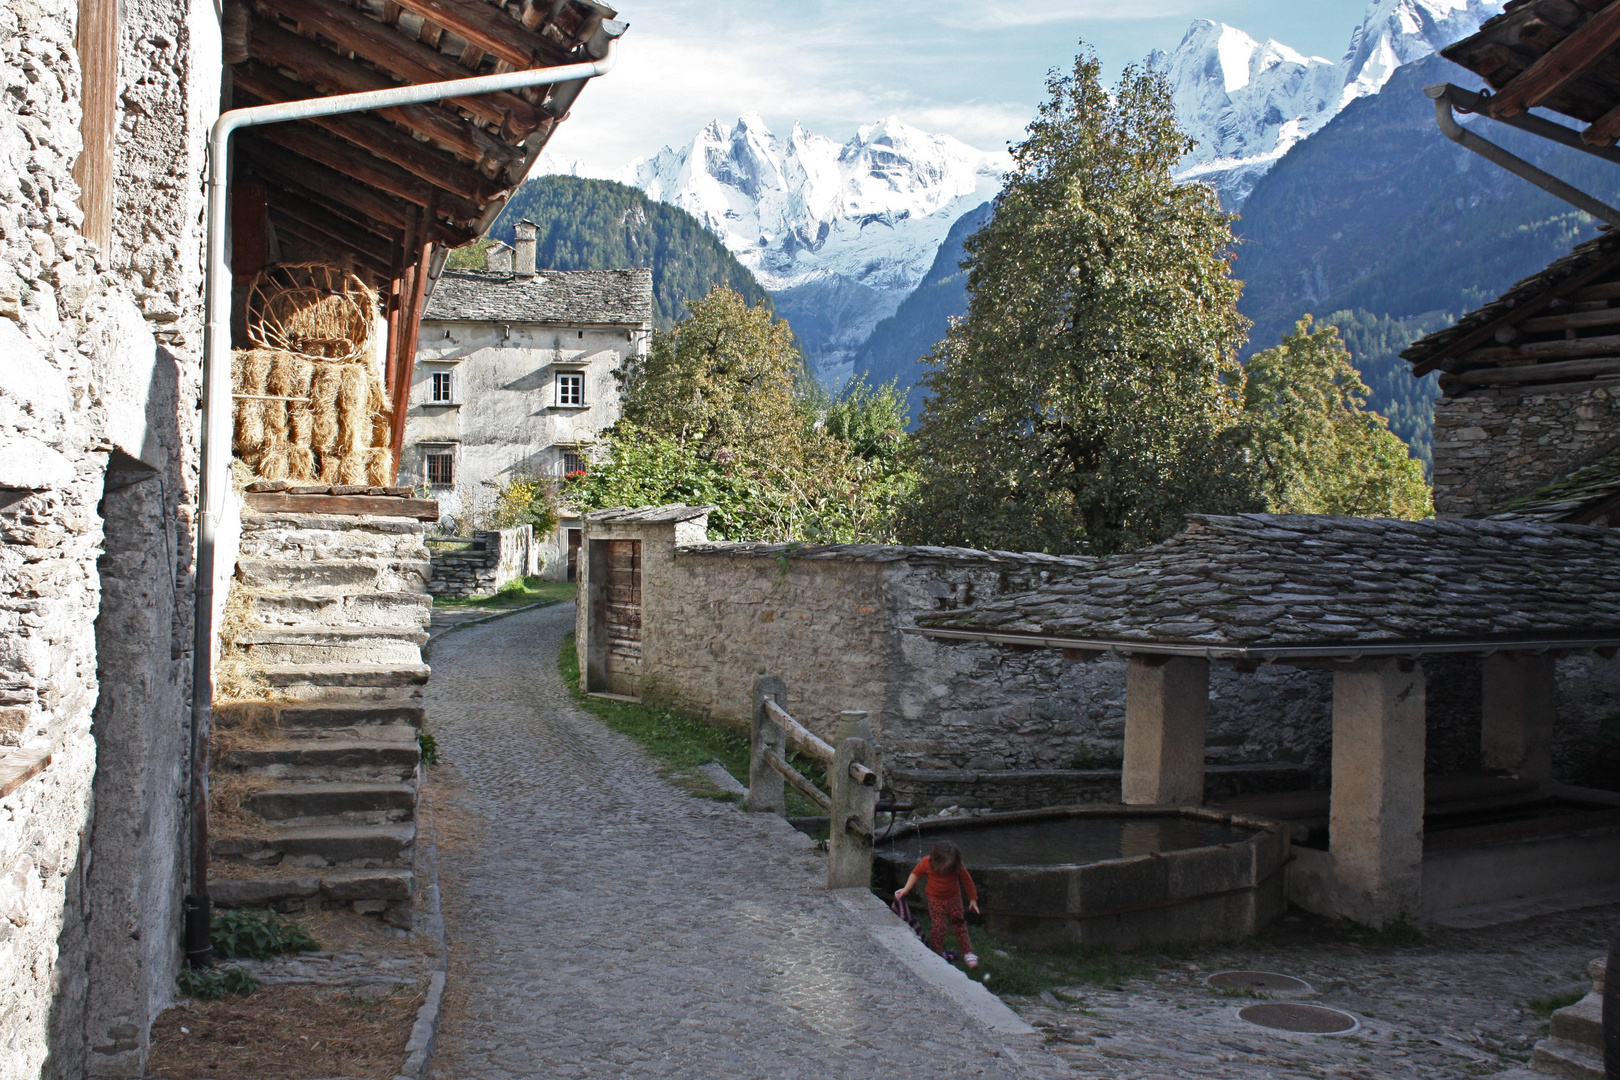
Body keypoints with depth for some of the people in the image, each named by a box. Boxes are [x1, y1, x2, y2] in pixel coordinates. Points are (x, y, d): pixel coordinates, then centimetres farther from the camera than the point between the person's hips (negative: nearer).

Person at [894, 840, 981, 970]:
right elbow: (915, 874, -4)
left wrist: (973, 899, 4)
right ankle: (937, 954, 15)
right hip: (935, 901, -1)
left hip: (954, 899, 1)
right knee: (937, 927, -3)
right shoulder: (926, 862, -22)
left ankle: (968, 952, 18)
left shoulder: (958, 866, -20)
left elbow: (967, 880, -5)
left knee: (959, 925, 6)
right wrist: (905, 889, -9)